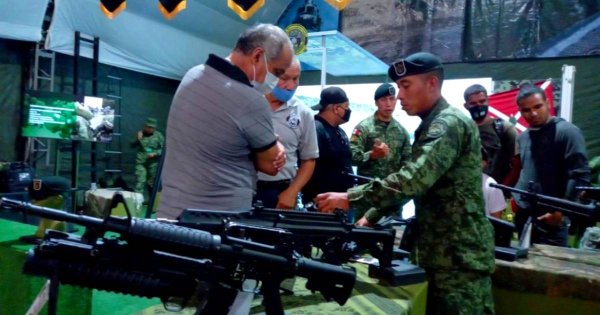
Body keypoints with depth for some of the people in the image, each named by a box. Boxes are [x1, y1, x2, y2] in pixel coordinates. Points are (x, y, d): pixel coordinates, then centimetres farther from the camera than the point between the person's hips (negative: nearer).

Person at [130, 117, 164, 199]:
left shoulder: (158, 136, 0)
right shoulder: (140, 133, 7)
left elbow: (163, 149, 2)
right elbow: (132, 145, 12)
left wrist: (155, 153, -14)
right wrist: (138, 139, -7)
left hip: (153, 163, 0)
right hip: (140, 162, 1)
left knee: (152, 183, 9)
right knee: (140, 181, -8)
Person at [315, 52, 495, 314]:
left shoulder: (449, 123, -16)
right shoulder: (431, 126, 17)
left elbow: (413, 179, -29)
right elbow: (413, 179, 20)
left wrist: (350, 198, -26)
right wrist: (372, 215, 9)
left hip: (460, 255, -10)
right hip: (444, 252, 10)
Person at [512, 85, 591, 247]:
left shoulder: (567, 132, -10)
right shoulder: (522, 137, 12)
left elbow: (581, 176, -14)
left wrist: (561, 210, -16)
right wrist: (515, 197, 10)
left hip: (551, 219, -7)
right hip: (522, 216, 7)